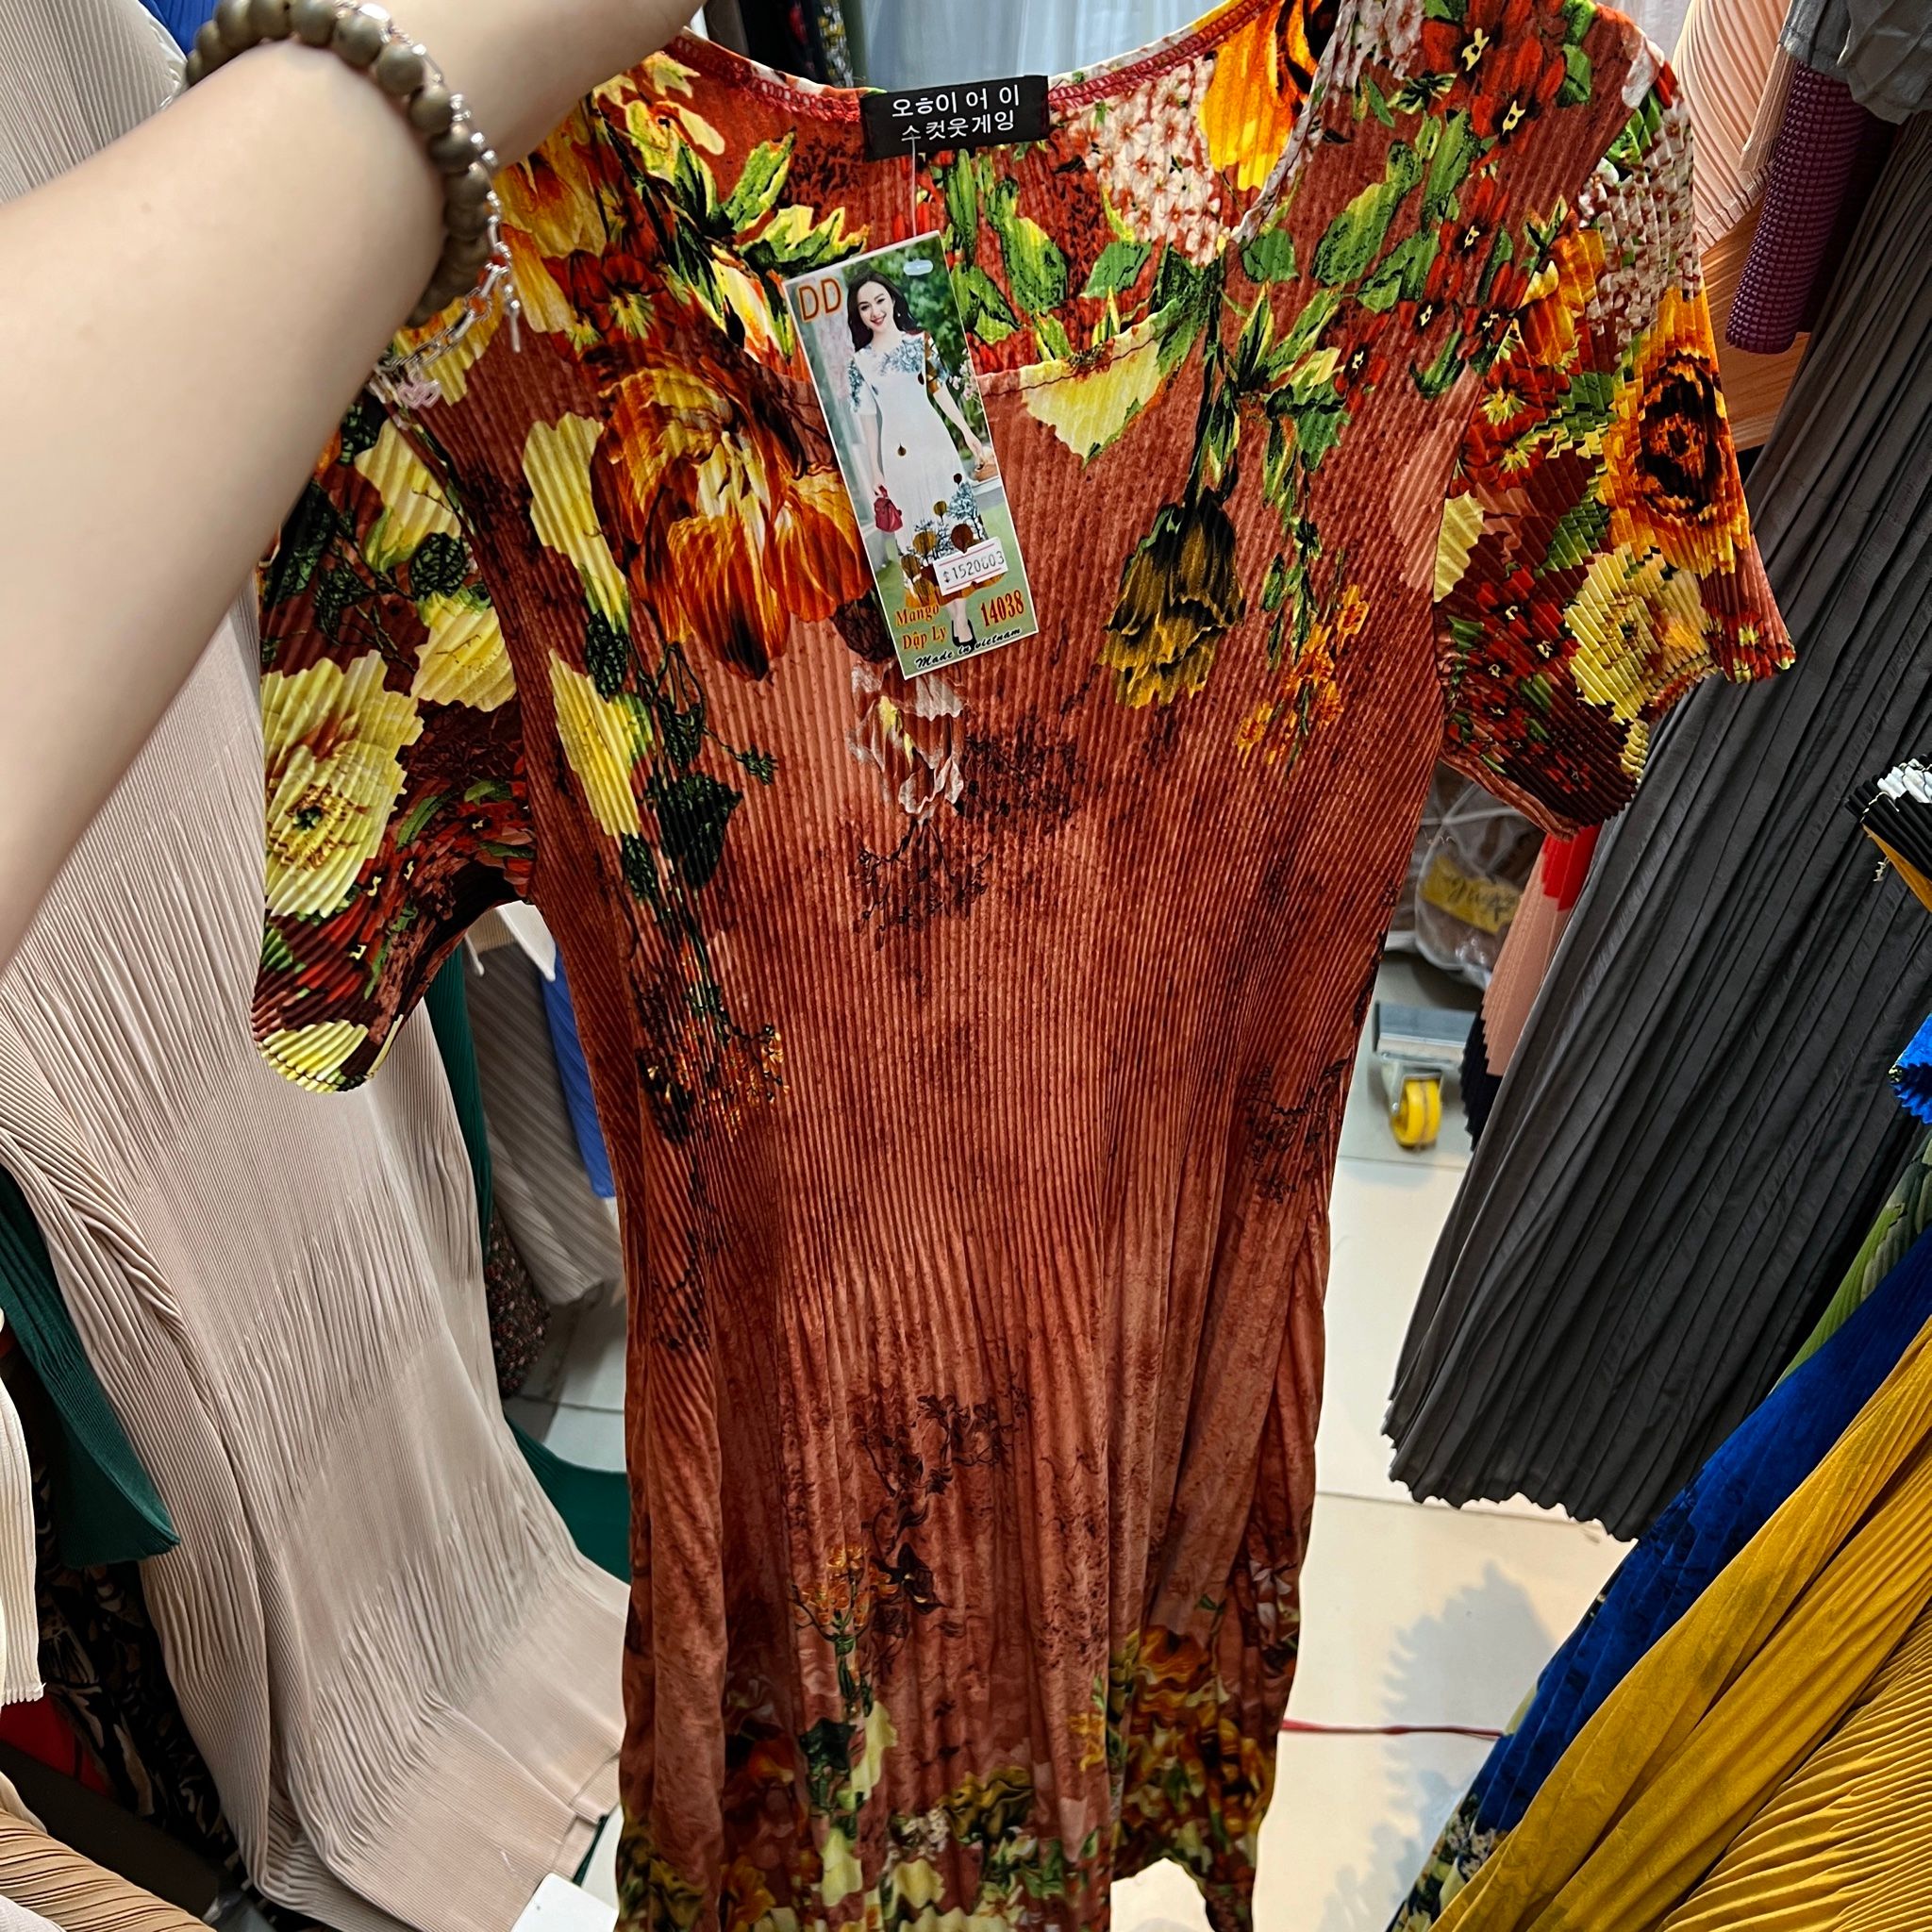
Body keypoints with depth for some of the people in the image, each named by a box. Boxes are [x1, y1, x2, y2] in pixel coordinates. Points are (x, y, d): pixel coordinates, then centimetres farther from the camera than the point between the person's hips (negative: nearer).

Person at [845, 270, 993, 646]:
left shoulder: (921, 341, 3)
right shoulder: (859, 363, 0)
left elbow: (940, 390, 7)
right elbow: (867, 419, 3)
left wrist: (970, 435, 5)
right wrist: (875, 474, 3)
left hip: (936, 441, 1)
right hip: (897, 453, -1)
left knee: (953, 522, 2)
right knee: (922, 532, 3)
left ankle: (962, 617, 9)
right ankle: (957, 618, 10)